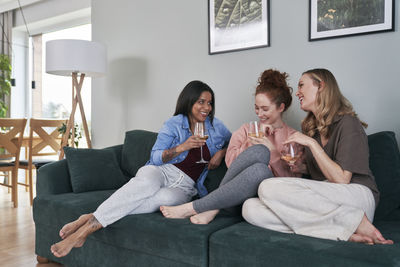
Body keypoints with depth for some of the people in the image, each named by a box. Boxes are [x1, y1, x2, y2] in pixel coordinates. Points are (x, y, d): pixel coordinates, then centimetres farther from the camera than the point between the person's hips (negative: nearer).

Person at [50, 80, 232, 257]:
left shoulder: (215, 125, 13)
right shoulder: (174, 124, 1)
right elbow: (155, 158, -4)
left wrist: (221, 152, 6)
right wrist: (181, 147, -20)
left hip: (184, 186, 2)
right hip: (161, 171, -1)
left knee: (164, 198, -38)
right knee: (146, 183, -42)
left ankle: (91, 222, -40)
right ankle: (88, 221, -44)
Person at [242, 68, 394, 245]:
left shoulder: (347, 122, -4)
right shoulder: (311, 127, 19)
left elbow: (341, 179, -12)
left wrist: (311, 143, -13)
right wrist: (301, 167, 7)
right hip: (323, 201, 7)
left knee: (269, 188, -28)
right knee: (250, 208, -16)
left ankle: (354, 222, -18)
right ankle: (341, 232, -22)